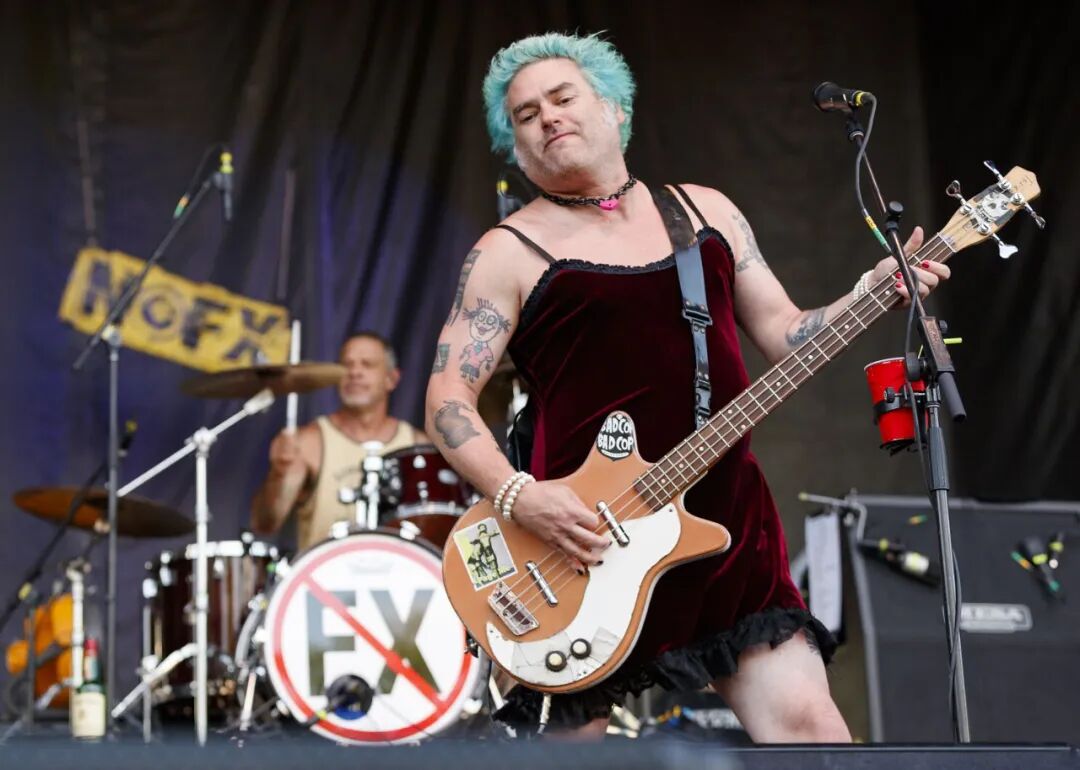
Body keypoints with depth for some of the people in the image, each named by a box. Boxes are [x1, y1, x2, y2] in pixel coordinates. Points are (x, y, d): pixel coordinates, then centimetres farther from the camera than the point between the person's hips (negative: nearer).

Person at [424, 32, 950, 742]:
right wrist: (519, 497, -20)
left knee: (807, 722, -5)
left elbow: (785, 334, 14)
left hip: (728, 522, 3)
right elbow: (448, 399, -5)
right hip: (582, 540, -3)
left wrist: (871, 292, -3)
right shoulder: (511, 253, 0)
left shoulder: (705, 211, 14)